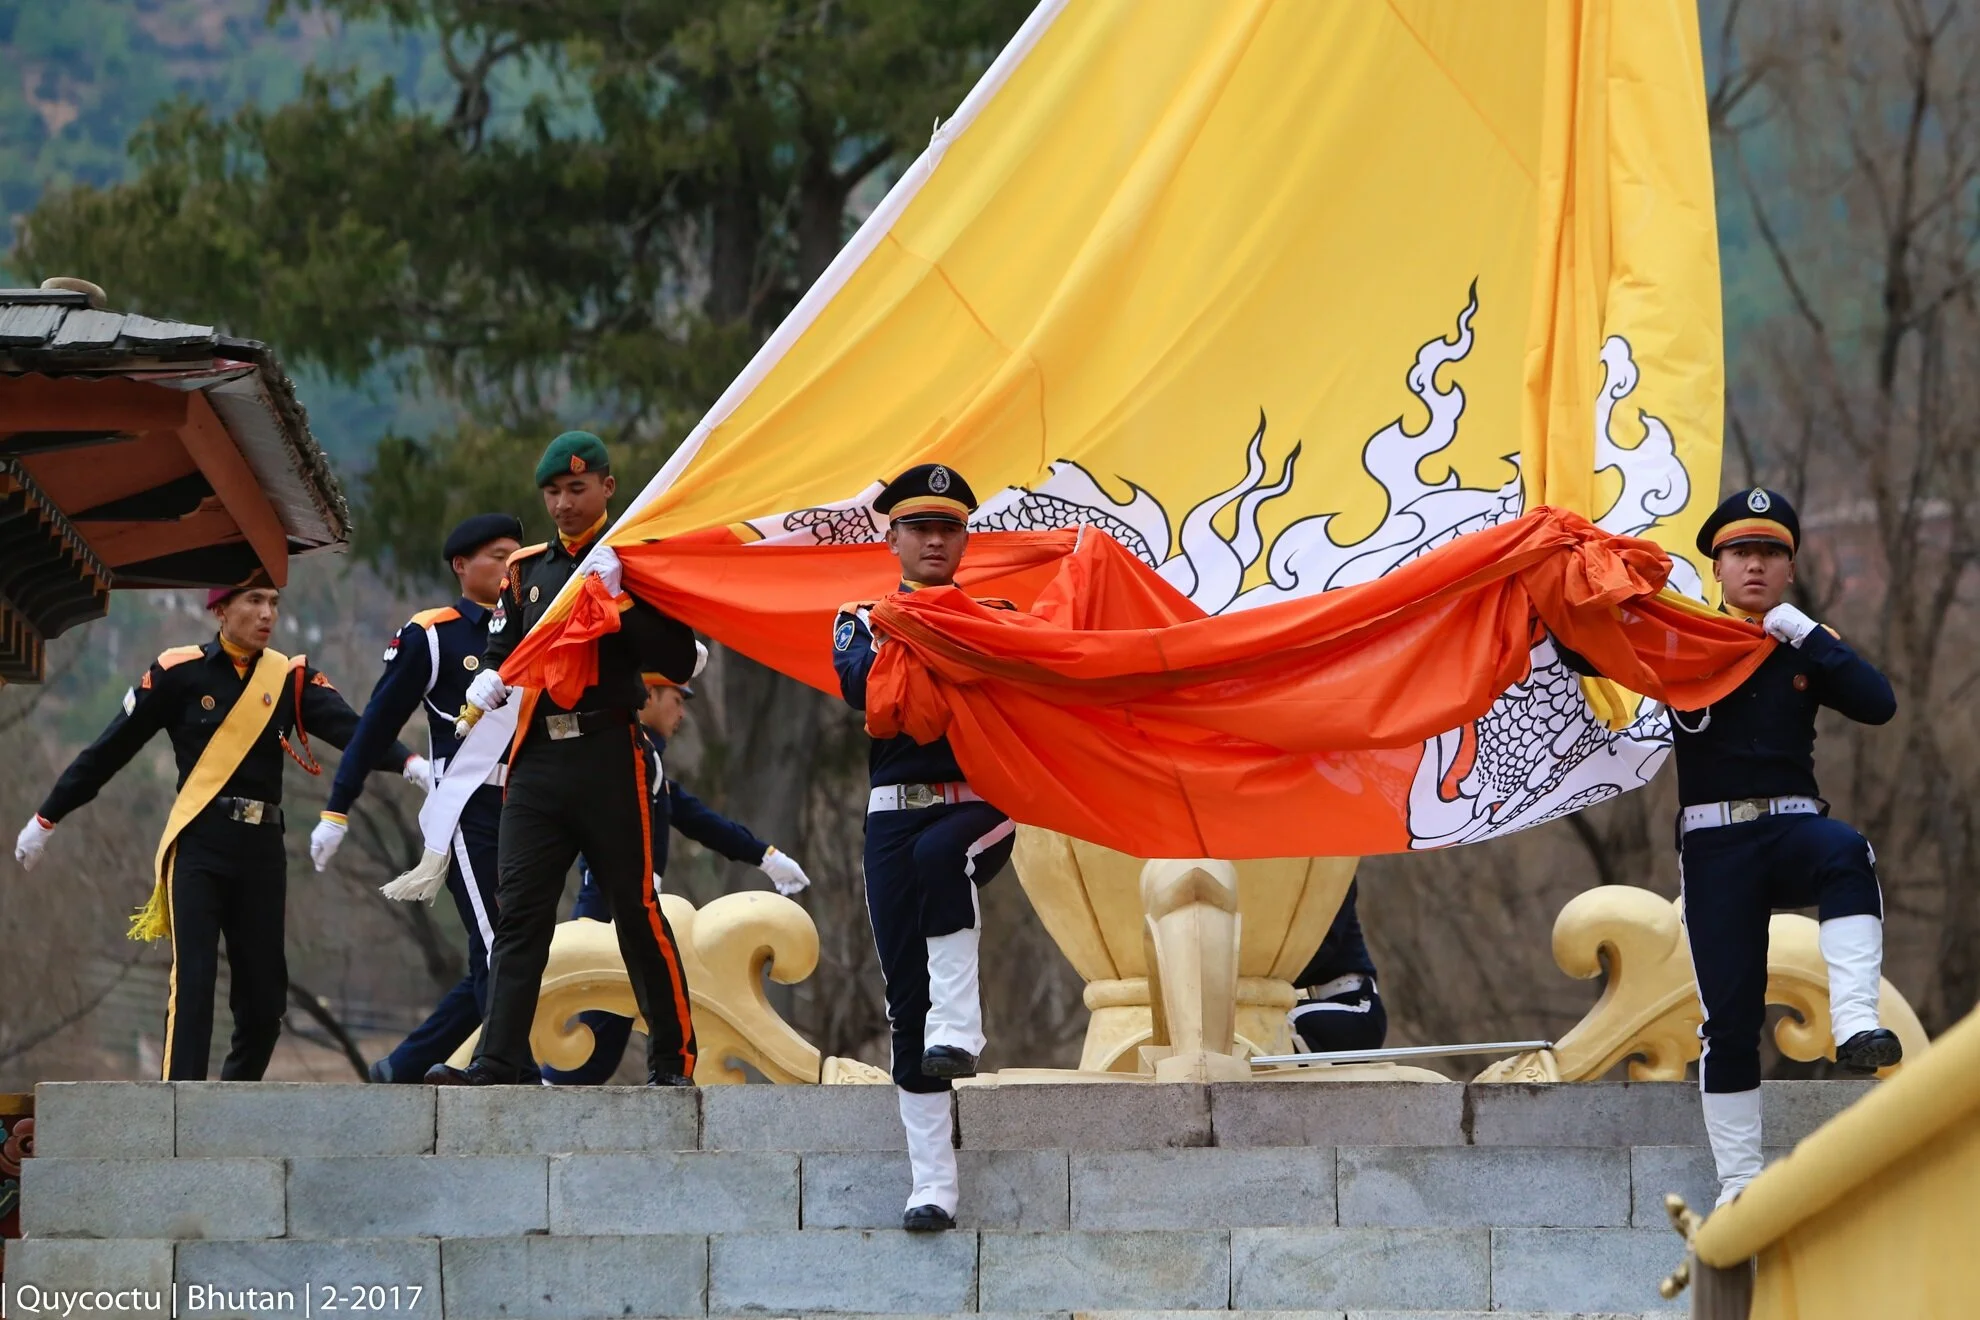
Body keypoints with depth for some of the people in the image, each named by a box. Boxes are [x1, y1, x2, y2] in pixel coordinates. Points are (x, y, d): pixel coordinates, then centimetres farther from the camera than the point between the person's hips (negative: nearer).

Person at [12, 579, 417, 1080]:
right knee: (193, 981, -14)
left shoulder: (291, 678, 7)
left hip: (262, 850, 4)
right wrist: (45, 820, 8)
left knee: (265, 992, 5)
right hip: (198, 846, -4)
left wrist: (407, 762, -28)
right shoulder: (179, 673, 0)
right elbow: (109, 750, 4)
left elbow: (349, 728, -8)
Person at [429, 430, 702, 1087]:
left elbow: (679, 663, -7)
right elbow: (502, 650, 15)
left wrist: (619, 597, -16)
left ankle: (674, 1062, 10)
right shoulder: (526, 569, 16)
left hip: (610, 759, -4)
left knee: (637, 911, 0)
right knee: (518, 913, -5)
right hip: (537, 760, 4)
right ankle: (496, 1066, -10)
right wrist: (488, 683, -8)